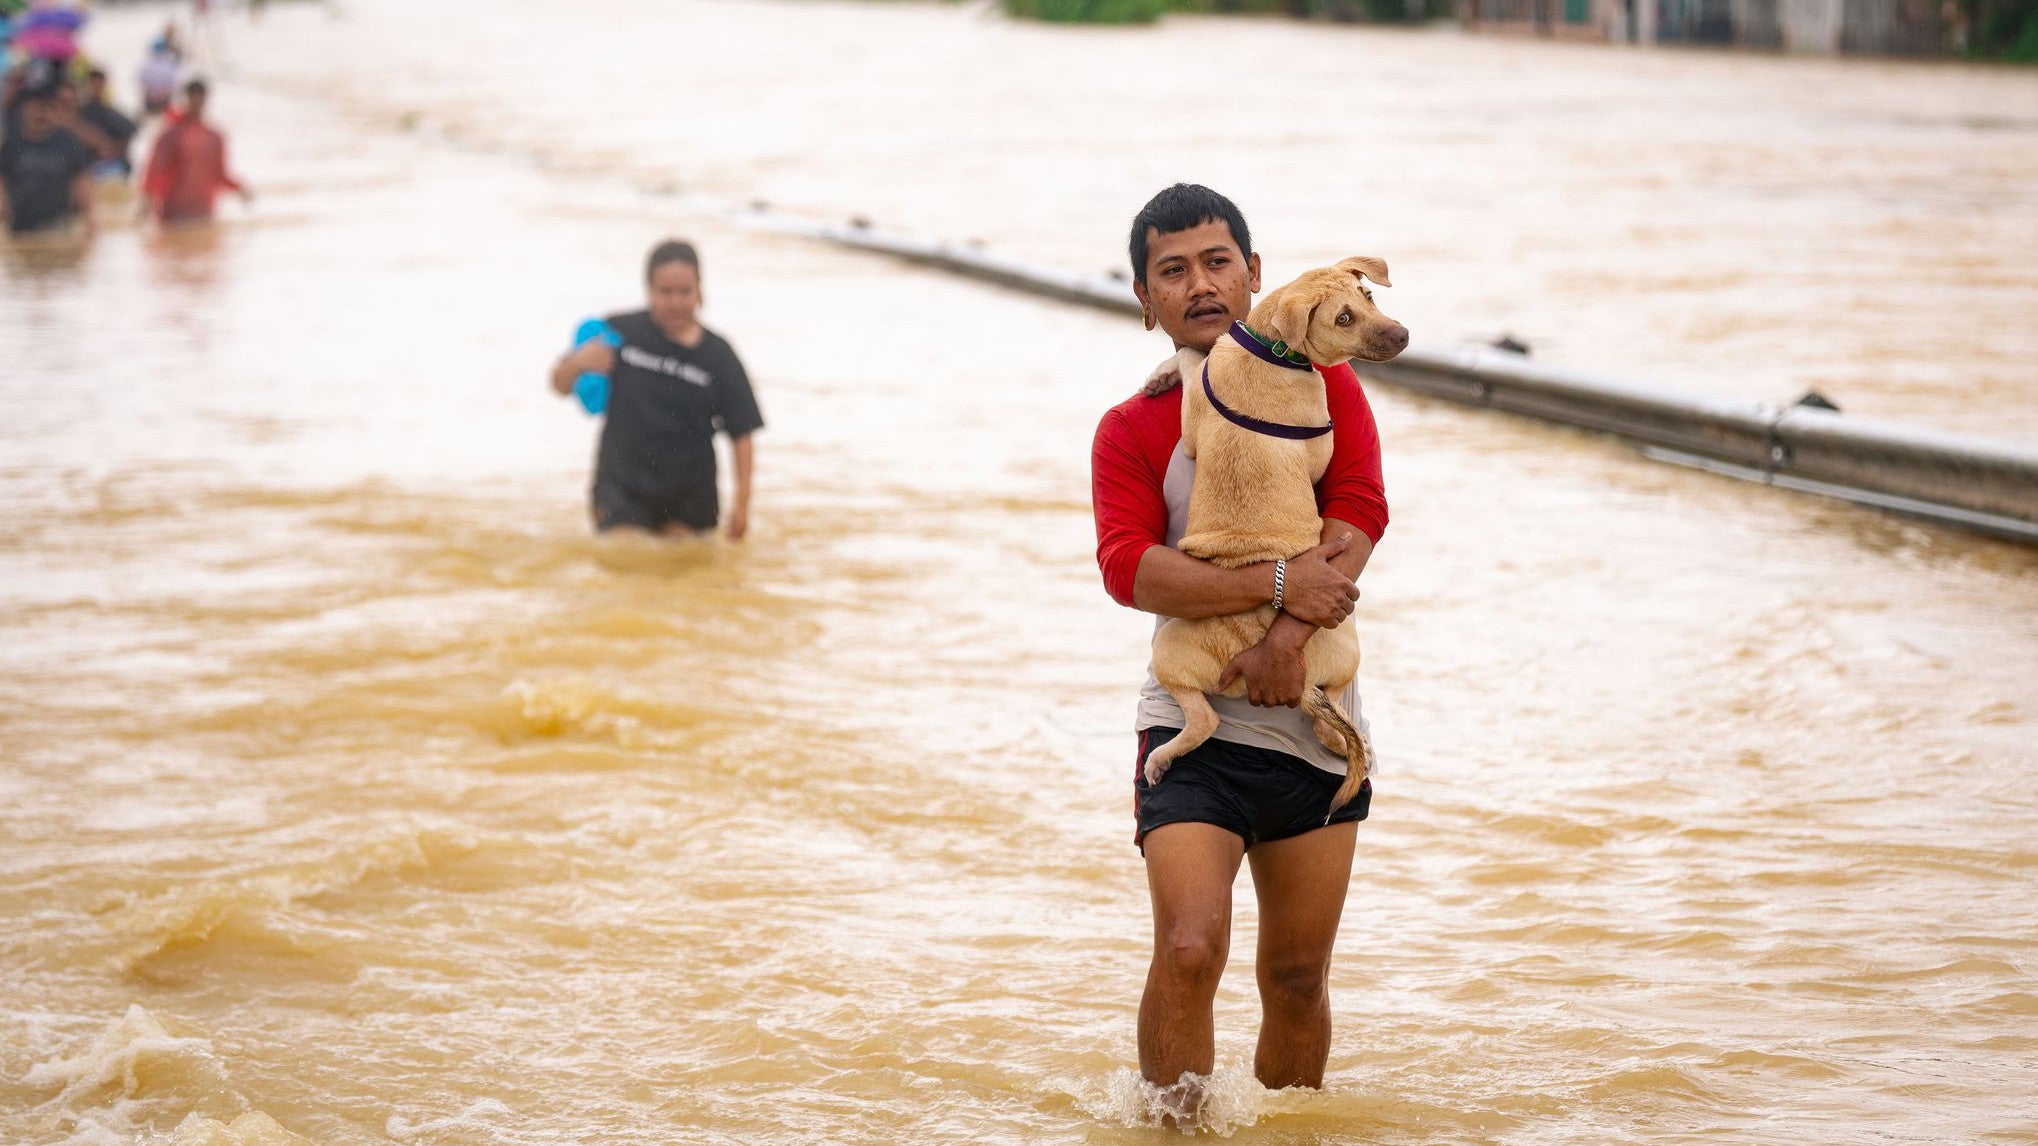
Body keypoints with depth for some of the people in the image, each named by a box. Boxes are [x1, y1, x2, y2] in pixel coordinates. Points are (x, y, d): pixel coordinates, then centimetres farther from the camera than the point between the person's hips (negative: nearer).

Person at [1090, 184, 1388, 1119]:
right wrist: (1277, 585, -24)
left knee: (1298, 974, 8)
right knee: (1189, 949, -19)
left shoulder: (1321, 382, 8)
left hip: (1315, 721, 2)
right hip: (1196, 723, -2)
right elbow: (1128, 567, -14)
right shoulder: (1132, 428, 2)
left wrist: (1288, 637, -20)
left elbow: (1358, 511, -7)